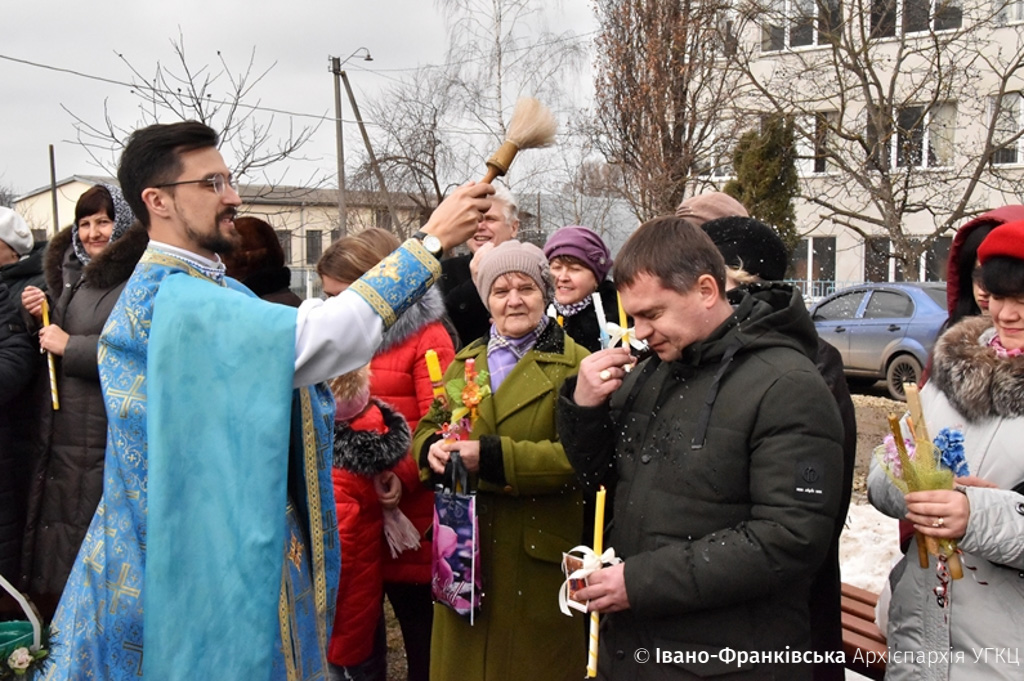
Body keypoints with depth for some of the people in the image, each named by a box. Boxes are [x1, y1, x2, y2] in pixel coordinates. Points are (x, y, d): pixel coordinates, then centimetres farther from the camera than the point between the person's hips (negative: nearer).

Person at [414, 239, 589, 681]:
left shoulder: (573, 363, -6)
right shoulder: (465, 361, 13)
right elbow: (428, 426, 13)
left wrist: (493, 457, -25)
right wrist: (434, 449, -11)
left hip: (539, 550, -4)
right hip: (466, 547, 5)